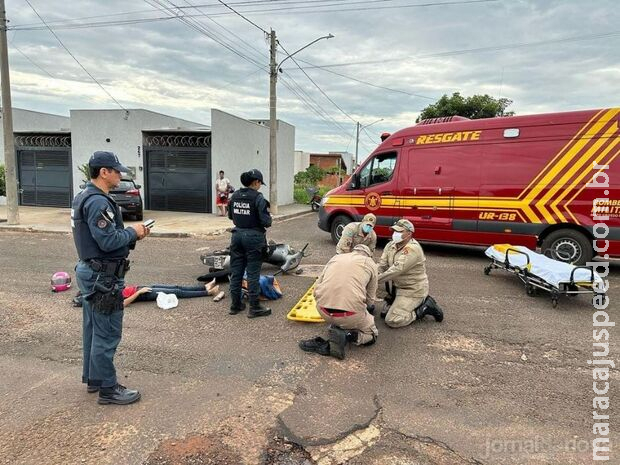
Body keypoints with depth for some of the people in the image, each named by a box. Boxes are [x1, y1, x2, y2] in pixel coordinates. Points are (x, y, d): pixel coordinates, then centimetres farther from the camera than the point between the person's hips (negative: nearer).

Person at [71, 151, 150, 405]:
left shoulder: (84, 197, 12)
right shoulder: (98, 202, -22)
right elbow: (109, 241, -26)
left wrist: (132, 234, 3)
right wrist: (133, 232, -10)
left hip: (89, 272, 11)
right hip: (103, 278, -11)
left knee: (93, 329, 19)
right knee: (107, 334, -1)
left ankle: (92, 378, 33)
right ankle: (107, 389, 10)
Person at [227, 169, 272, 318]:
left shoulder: (235, 196, 4)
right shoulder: (258, 198, -15)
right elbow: (265, 221, -17)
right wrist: (269, 218, 3)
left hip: (237, 235, 6)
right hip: (253, 237, -6)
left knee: (236, 271, 12)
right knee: (253, 272, 1)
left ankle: (235, 305, 21)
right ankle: (254, 307, 8)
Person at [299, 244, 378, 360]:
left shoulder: (335, 257, 20)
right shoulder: (370, 263, 14)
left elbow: (316, 289, 15)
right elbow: (370, 299, 16)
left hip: (323, 312, 5)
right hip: (351, 314, -4)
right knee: (371, 334, 20)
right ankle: (345, 334, -5)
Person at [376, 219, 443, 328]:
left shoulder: (412, 248, -23)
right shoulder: (391, 245, 3)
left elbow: (397, 269, -31)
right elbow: (381, 265, -4)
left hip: (413, 291, -9)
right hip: (397, 288, 9)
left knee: (392, 321, -15)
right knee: (384, 311, 13)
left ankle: (424, 308, 3)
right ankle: (421, 303, 19)